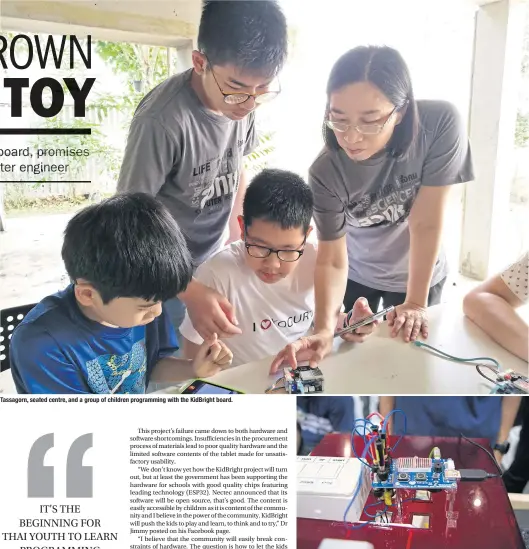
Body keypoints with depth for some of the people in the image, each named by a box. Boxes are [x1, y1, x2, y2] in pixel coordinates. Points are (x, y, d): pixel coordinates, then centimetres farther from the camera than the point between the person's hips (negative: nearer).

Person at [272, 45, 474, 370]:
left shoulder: (441, 125, -31)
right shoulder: (326, 172, -29)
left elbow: (426, 223, -27)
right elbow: (332, 258, -26)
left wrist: (415, 302, -21)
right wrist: (324, 328, -41)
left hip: (419, 275, 0)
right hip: (356, 277, 0)